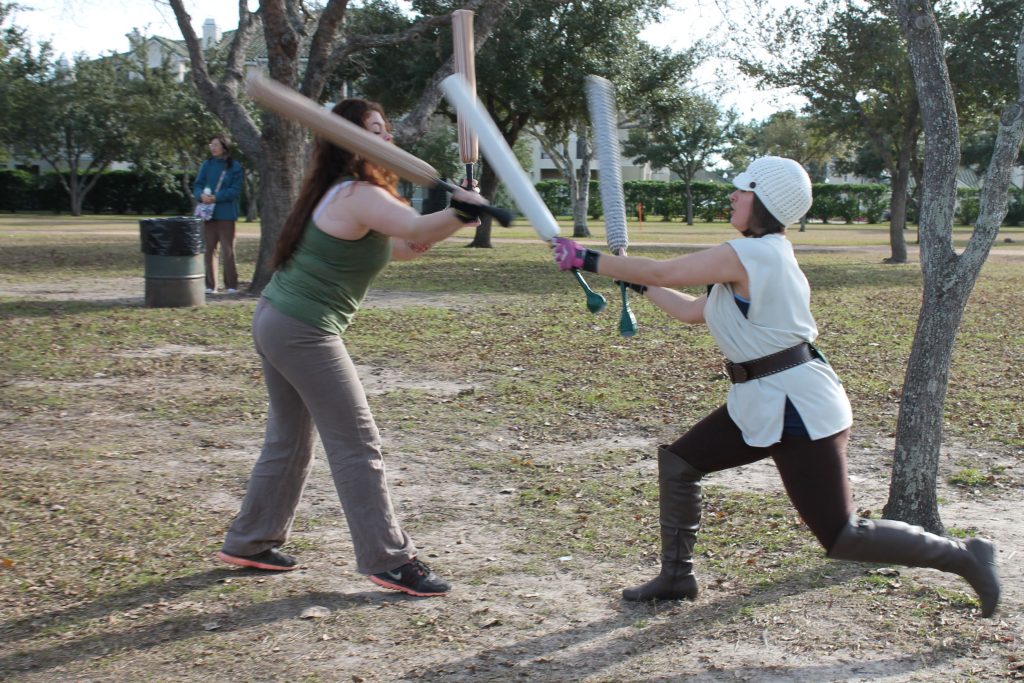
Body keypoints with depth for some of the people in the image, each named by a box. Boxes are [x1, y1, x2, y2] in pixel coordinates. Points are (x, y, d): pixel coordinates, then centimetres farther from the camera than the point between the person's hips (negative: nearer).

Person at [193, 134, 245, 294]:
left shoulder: (235, 167, -2)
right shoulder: (207, 165, 10)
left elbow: (235, 190, -8)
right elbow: (197, 185, 7)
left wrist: (216, 197, -19)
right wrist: (201, 195, -16)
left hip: (226, 214, -4)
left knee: (228, 249, -4)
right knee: (209, 248, 5)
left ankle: (231, 285, -1)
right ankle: (210, 285, 10)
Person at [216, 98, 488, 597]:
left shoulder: (344, 193, 13)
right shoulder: (359, 195, -18)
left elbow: (401, 247, 13)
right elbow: (414, 228, -37)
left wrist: (455, 219, -1)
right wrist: (459, 213, -51)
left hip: (273, 321, 10)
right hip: (304, 333, -10)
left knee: (290, 440, 19)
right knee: (357, 445, -5)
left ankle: (249, 543, 29)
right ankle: (389, 560, 0)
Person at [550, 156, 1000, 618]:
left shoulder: (748, 255, -18)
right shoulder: (765, 256, 11)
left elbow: (659, 272, -16)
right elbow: (693, 310, 18)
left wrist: (586, 260, -7)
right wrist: (634, 284, 18)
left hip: (798, 409, -10)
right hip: (761, 405, 10)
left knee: (843, 538, -6)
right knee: (677, 462, 12)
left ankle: (963, 556, 9)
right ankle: (676, 578, 22)